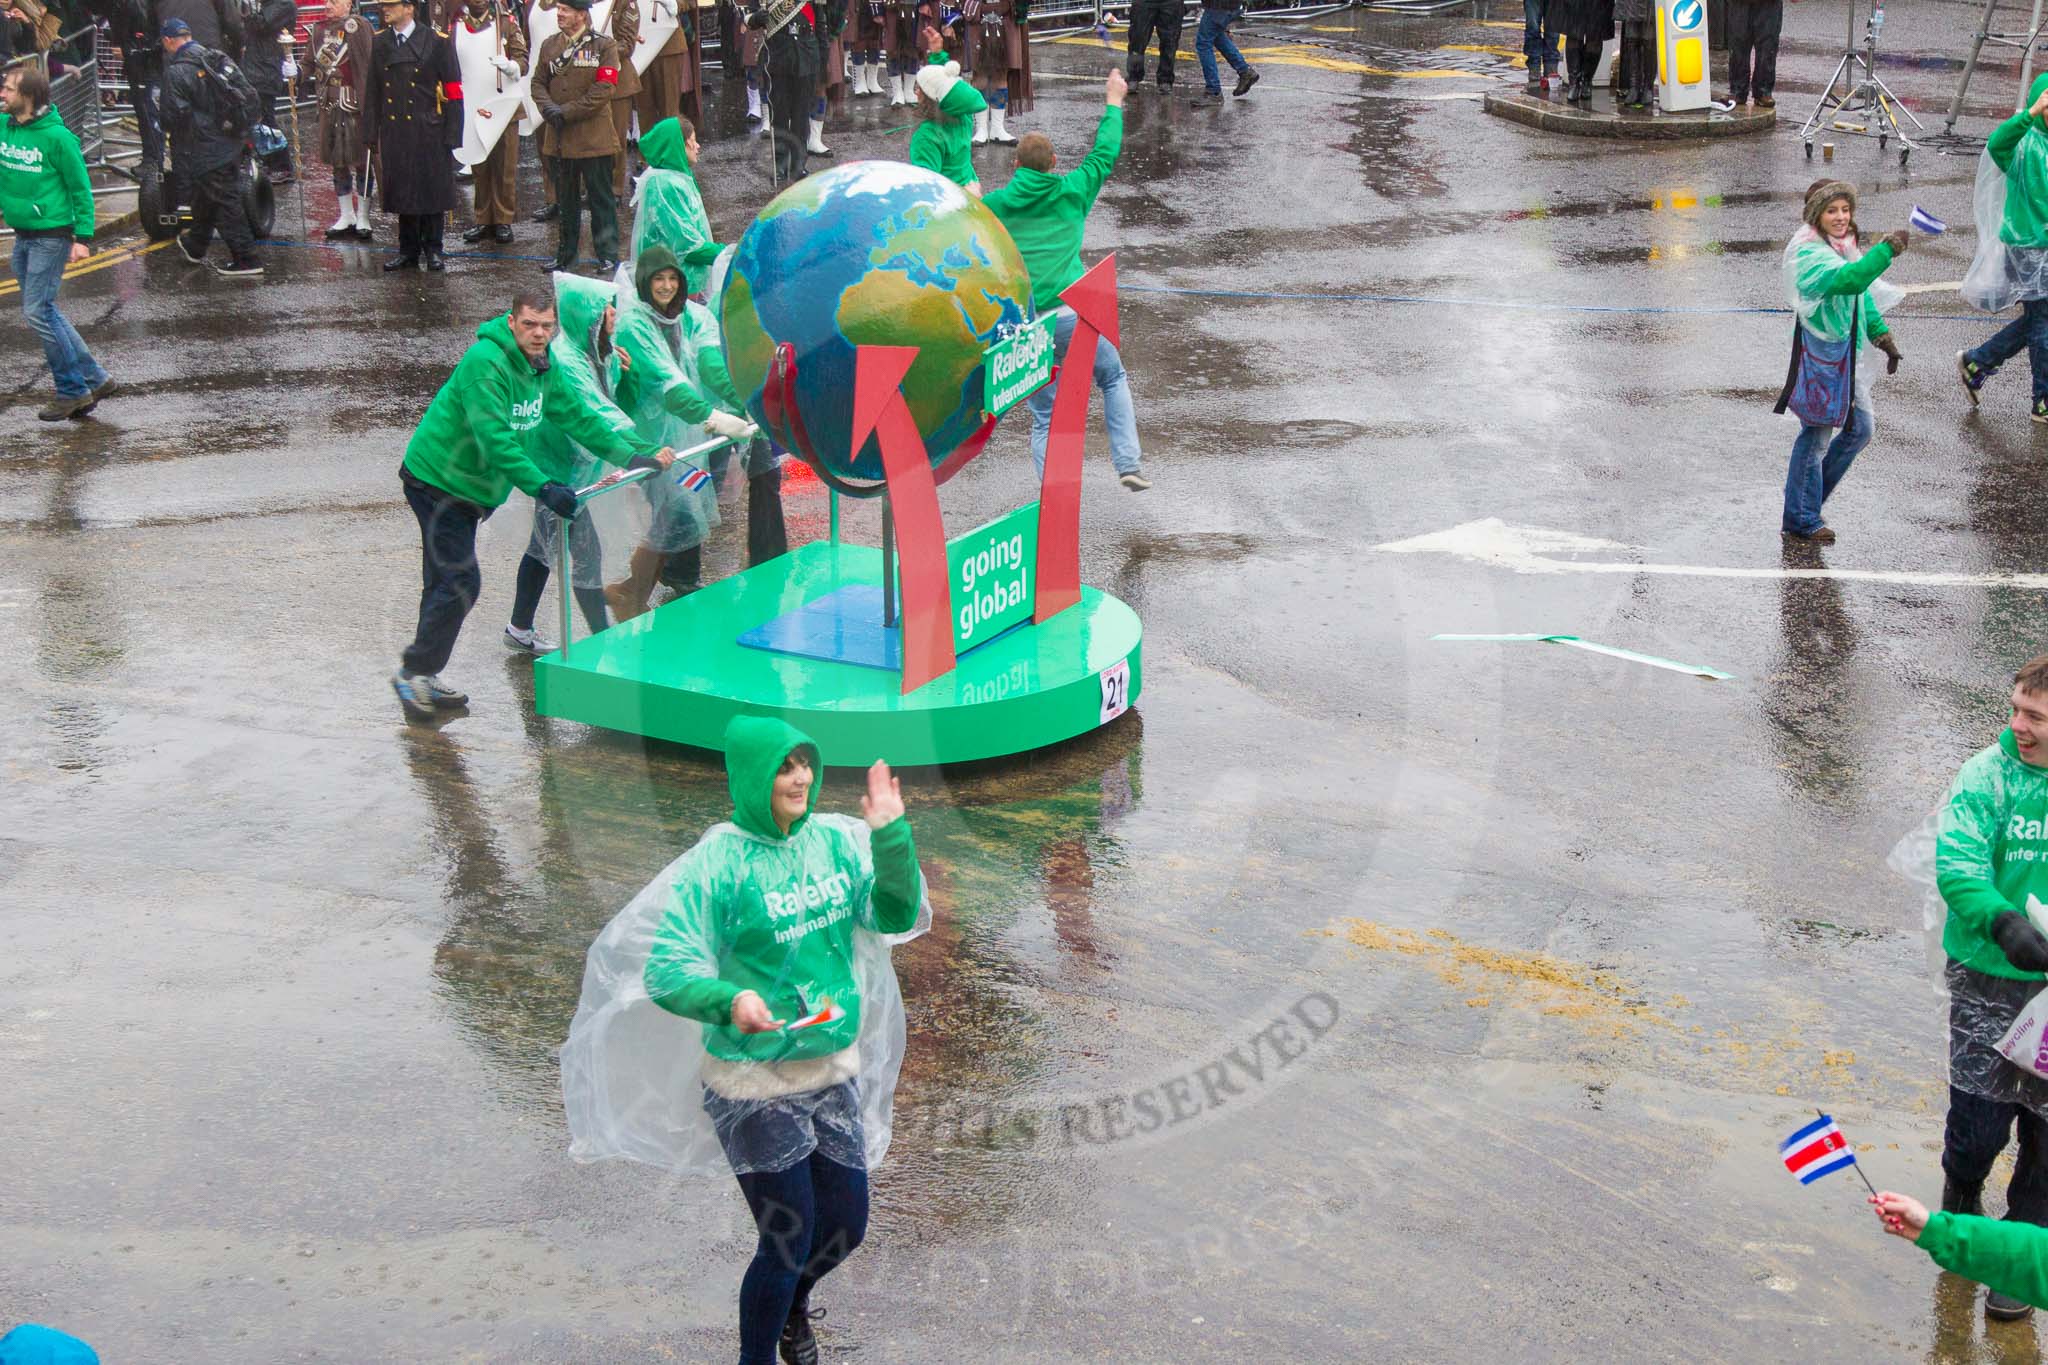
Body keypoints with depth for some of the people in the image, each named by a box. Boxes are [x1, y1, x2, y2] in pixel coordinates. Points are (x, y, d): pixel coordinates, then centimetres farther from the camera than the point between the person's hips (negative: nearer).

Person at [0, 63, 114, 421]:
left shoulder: (57, 136, -14)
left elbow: (81, 189, -10)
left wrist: (83, 237, -12)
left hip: (52, 235, -8)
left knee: (37, 312, -9)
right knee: (41, 312, 12)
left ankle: (72, 390, 3)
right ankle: (93, 378, 21)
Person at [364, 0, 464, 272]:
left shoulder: (437, 42, -5)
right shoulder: (379, 43, 8)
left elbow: (453, 92, -4)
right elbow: (372, 92, 12)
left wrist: (452, 136, -8)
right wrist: (371, 134, 8)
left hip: (429, 132, -4)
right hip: (394, 133, 4)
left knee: (432, 190, 3)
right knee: (402, 191, 8)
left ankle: (433, 249, 15)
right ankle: (409, 250, 18)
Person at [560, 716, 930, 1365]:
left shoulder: (835, 841, -2)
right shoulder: (718, 862, -19)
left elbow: (898, 917, -2)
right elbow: (664, 969, -21)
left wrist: (891, 836, -15)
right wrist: (727, 1000, -40)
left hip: (835, 1072, 6)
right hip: (753, 1085, -6)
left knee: (846, 1225, 18)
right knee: (788, 1237, 1)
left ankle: (793, 1303, 51)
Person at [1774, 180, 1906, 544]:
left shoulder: (1845, 248, 11)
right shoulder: (1810, 254, -19)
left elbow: (1864, 297, 21)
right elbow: (1850, 280, -37)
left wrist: (1882, 336, 16)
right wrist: (1886, 250, -44)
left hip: (1844, 354, 9)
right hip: (1818, 354, -9)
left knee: (1860, 429, 14)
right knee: (1815, 435, -1)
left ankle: (1810, 497, 29)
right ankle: (1801, 518, 12)